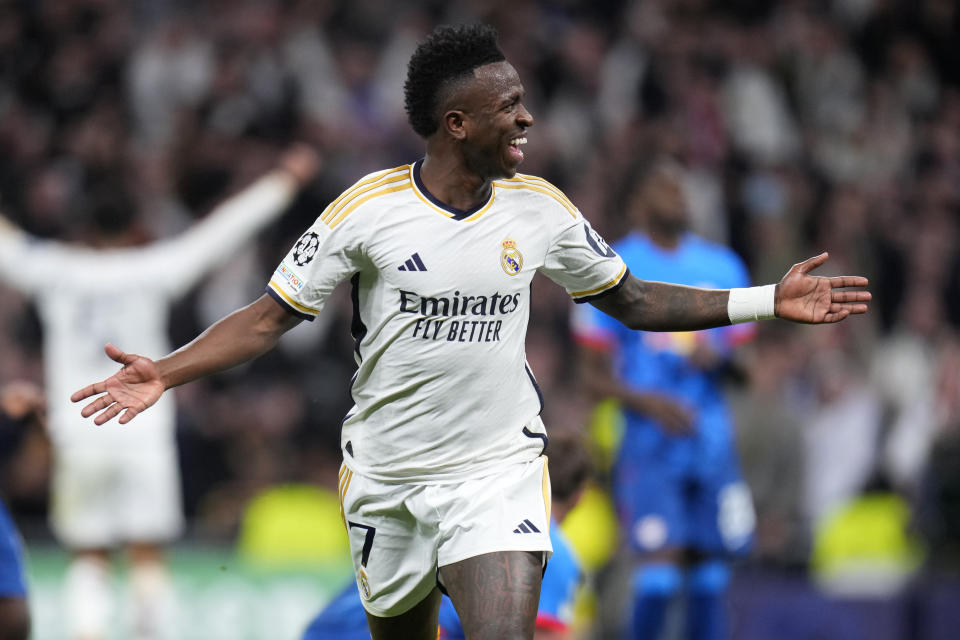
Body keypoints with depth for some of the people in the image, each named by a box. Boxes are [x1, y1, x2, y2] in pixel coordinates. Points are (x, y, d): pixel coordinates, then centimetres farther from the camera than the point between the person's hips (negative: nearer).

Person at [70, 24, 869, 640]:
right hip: (388, 476, 0)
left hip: (499, 470, 1)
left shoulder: (540, 207, -1)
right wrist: (165, 373, -19)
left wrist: (768, 301, 5)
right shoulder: (368, 208, -11)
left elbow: (632, 301, 11)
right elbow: (271, 316, -5)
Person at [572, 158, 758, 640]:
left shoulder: (722, 267, 14)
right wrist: (648, 402, -18)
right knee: (660, 572, -16)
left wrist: (718, 357, -6)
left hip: (712, 442, 4)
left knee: (710, 576, 2)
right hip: (648, 442, -4)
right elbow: (595, 377, 0)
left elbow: (745, 360, 17)